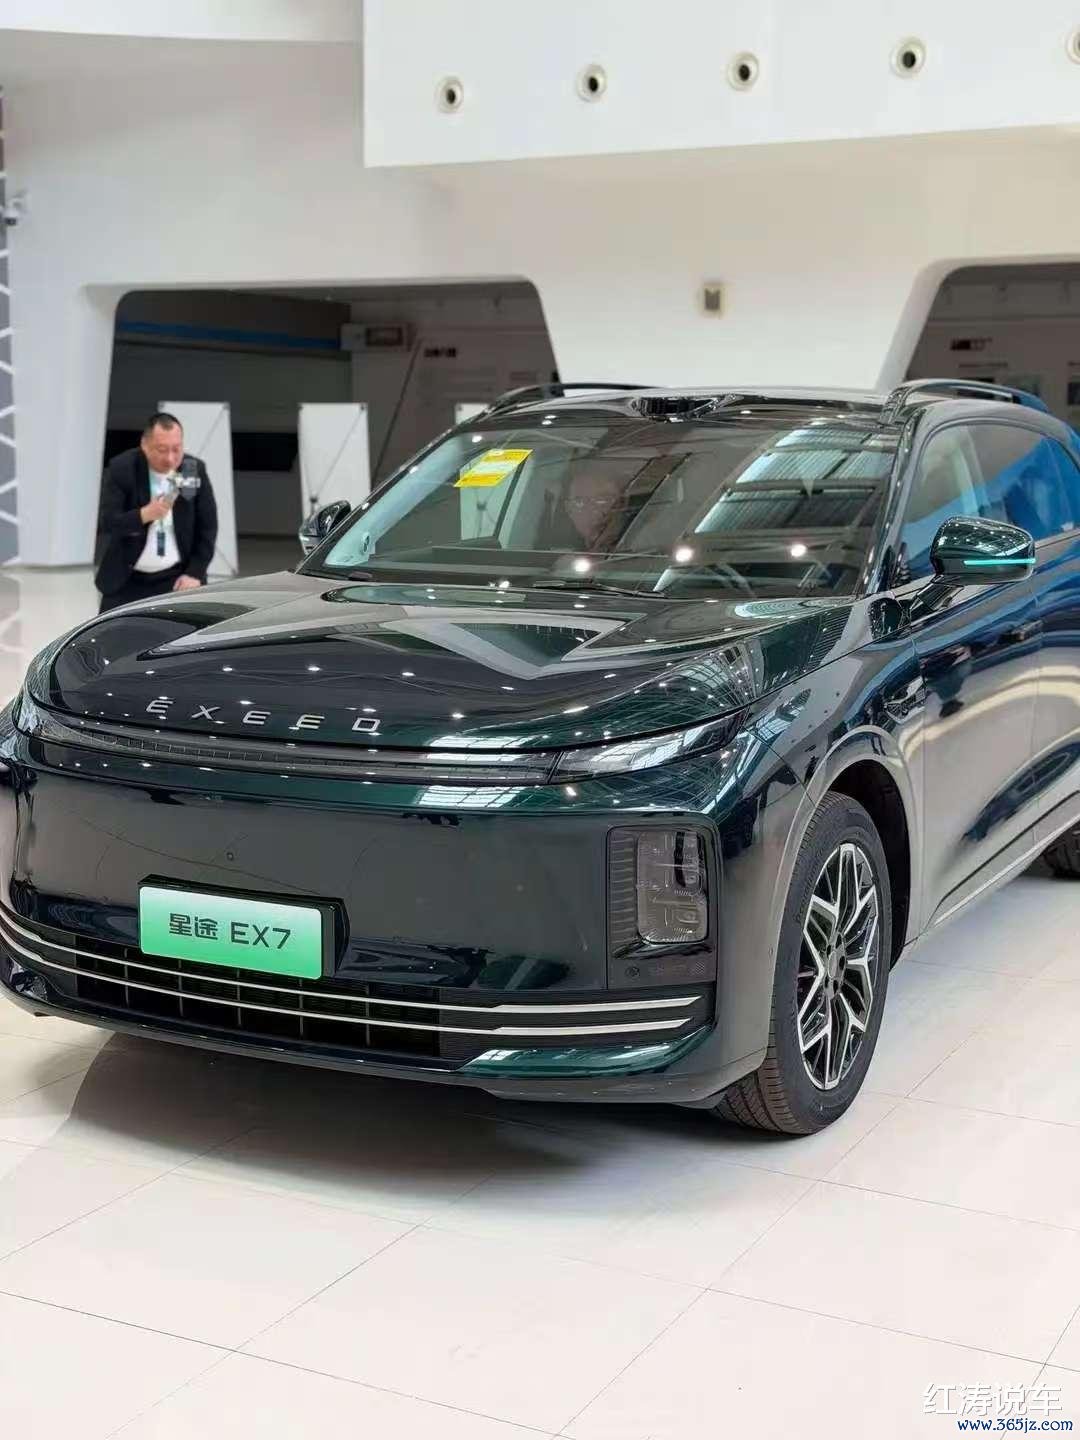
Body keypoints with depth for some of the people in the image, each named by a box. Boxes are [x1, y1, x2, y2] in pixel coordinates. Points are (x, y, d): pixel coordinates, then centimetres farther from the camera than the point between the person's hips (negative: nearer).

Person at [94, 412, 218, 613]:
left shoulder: (195, 470, -4)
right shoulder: (121, 469, -12)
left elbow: (207, 526, 2)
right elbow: (105, 524, -18)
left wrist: (194, 573, -6)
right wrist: (144, 515, -34)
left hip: (177, 579, 1)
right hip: (126, 581, -1)